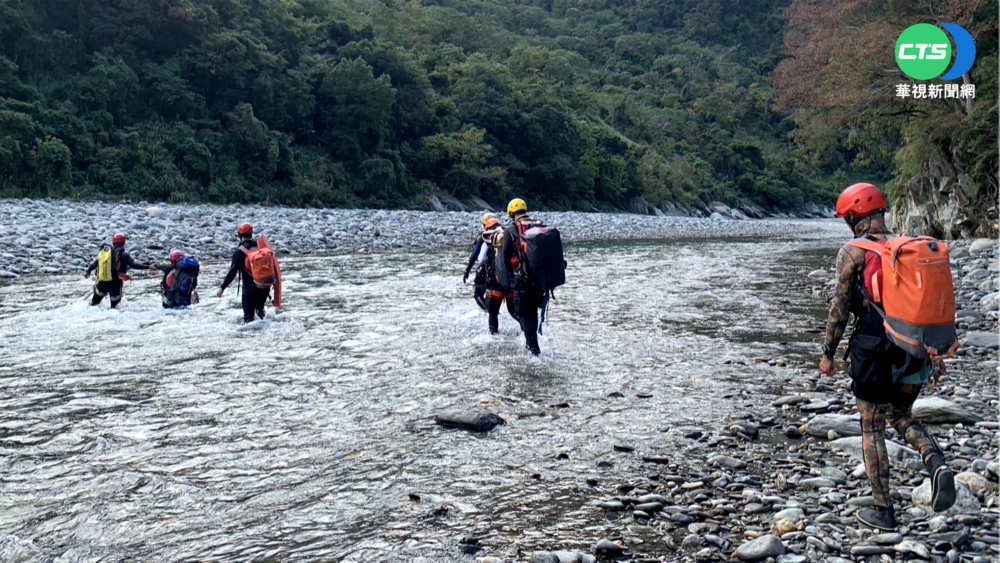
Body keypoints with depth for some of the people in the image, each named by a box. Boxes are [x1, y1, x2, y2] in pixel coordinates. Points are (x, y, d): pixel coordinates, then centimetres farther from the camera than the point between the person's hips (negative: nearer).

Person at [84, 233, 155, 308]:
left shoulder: (104, 251, 10)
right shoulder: (122, 254, -8)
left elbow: (95, 263, 21)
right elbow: (133, 265, -18)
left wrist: (88, 272, 37)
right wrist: (148, 267, -17)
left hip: (102, 283, 5)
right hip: (115, 284, -5)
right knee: (114, 304, 9)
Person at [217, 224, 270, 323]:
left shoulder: (239, 252, -7)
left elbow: (232, 272, -9)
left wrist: (222, 288, -3)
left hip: (250, 287, -5)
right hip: (265, 286, 5)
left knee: (248, 314, 1)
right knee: (260, 310, 26)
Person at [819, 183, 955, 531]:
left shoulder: (852, 253, -7)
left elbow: (839, 308, -11)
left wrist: (828, 353, -1)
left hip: (873, 351, -5)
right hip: (913, 352, 5)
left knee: (872, 430, 8)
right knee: (902, 418, 23)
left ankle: (883, 512, 13)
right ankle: (938, 465, -5)